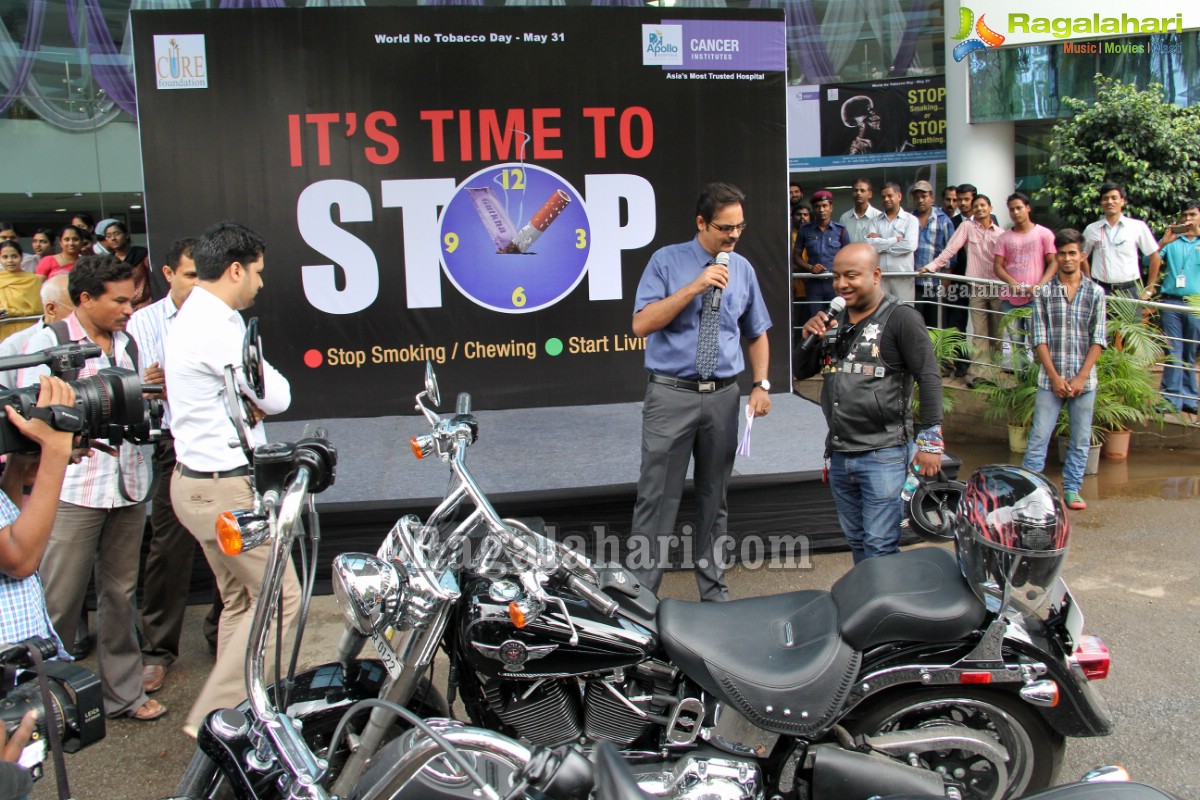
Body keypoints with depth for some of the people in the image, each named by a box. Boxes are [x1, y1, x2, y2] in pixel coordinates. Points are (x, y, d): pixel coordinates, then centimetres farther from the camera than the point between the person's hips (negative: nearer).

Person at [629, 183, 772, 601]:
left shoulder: (743, 269, 9)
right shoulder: (667, 262, -3)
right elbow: (641, 324, -13)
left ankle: (713, 588, 26)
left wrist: (761, 384, 4)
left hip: (723, 396, 4)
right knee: (657, 499, -3)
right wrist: (693, 288, -19)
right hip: (671, 395, -4)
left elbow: (756, 333, 17)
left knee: (714, 499, 14)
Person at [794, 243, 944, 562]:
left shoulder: (901, 319, -9)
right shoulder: (833, 321, 13)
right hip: (839, 454, 7)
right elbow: (802, 372, 17)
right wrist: (808, 337, -3)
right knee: (857, 542, 18)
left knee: (880, 547, -4)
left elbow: (929, 378, -11)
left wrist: (930, 440, -15)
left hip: (884, 455, -7)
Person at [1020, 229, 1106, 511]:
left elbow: (1098, 340, 1)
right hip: (1050, 379, -1)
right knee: (1038, 437, -3)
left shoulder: (1096, 293, 4)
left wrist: (1081, 377, -8)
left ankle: (1072, 489, 18)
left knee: (1081, 439, 7)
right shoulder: (1044, 293, 3)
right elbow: (1039, 337, -1)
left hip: (1084, 380, 1)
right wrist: (1055, 377, -8)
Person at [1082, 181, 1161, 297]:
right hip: (1100, 290, 1)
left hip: (1129, 290, -1)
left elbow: (1155, 258, 6)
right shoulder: (1091, 229, 6)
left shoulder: (1138, 227, 1)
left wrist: (1148, 291, 4)